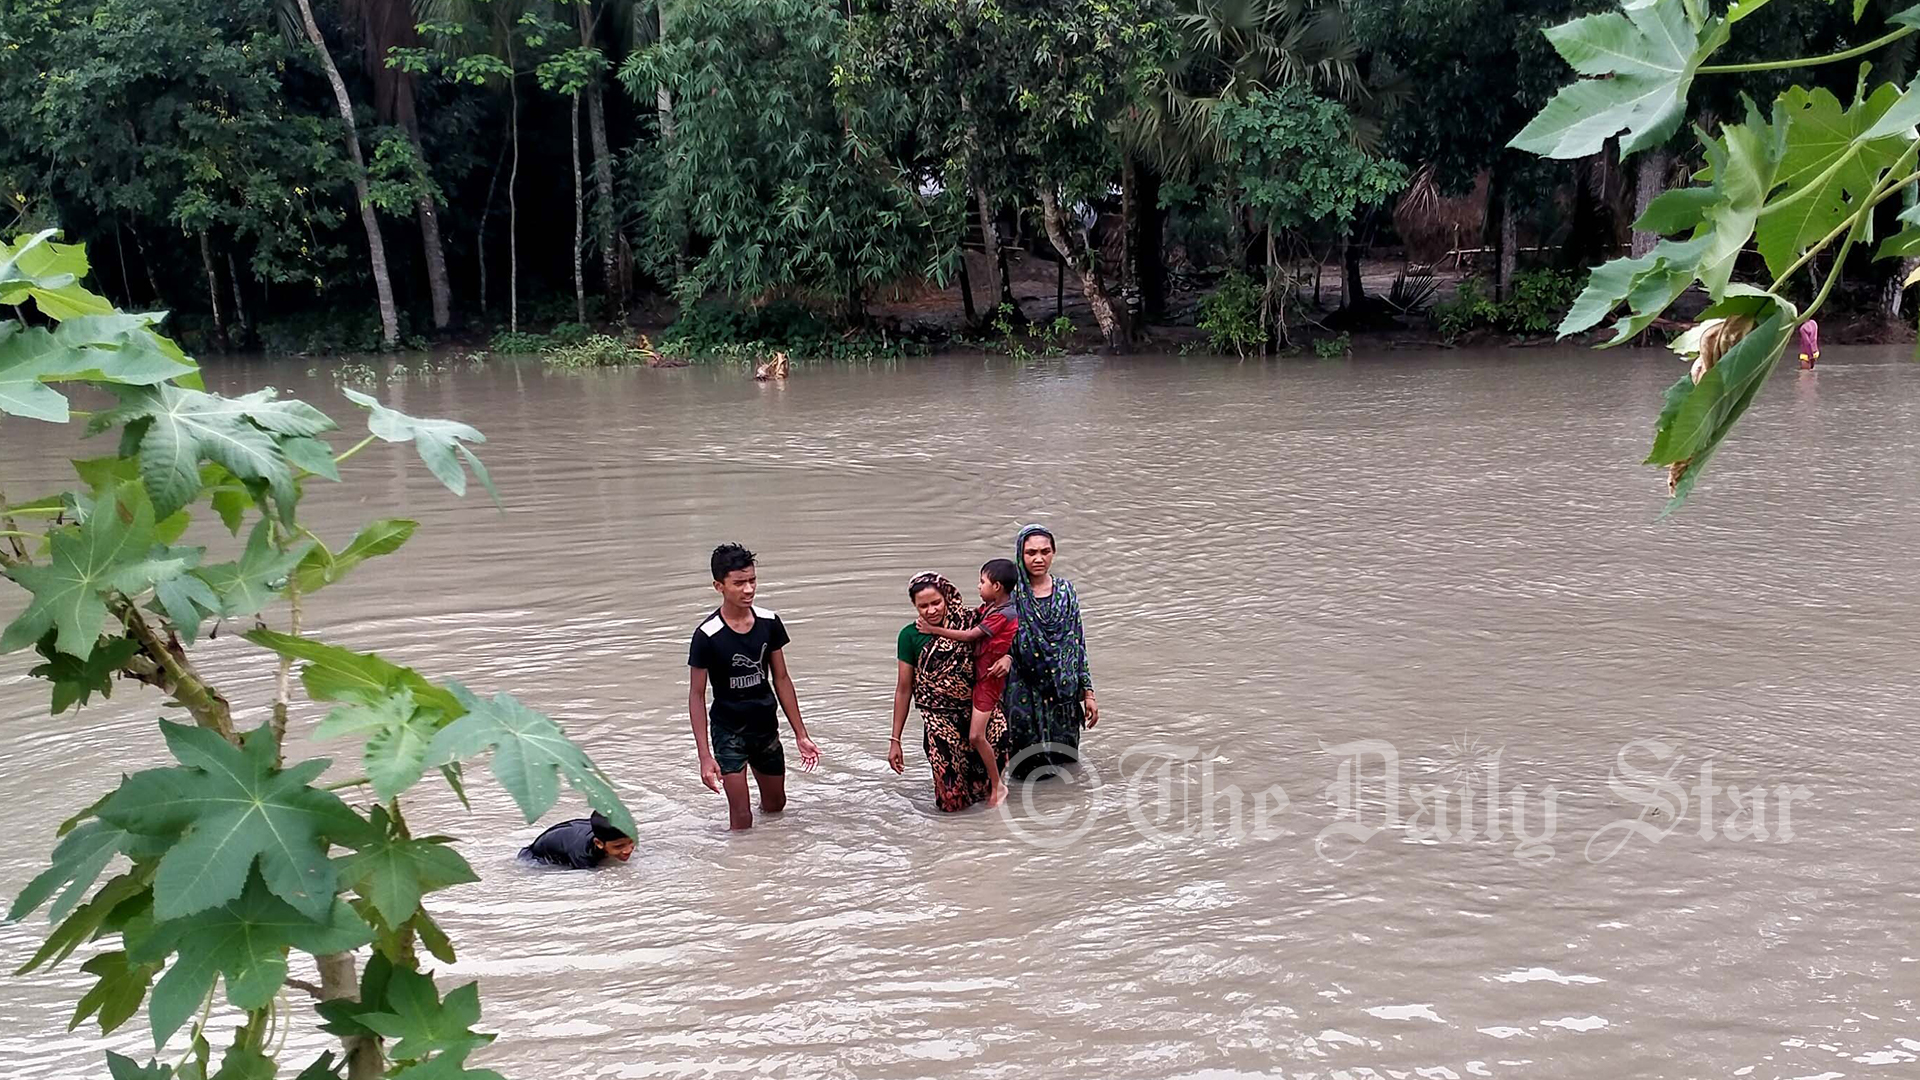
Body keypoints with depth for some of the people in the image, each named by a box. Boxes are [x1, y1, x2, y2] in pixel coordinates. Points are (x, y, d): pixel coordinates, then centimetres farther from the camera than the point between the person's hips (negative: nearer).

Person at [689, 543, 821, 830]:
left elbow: (781, 679, 4)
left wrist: (801, 735, 5)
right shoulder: (707, 635, -19)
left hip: (766, 728, 5)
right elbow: (697, 695, -13)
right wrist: (705, 755, -18)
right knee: (742, 818, -7)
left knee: (775, 805, 19)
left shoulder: (769, 623, -6)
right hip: (728, 731, -5)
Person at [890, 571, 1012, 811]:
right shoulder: (910, 636, -3)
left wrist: (1005, 660, -22)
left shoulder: (970, 622, -2)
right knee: (952, 801, -9)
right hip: (941, 718, -2)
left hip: (979, 709, 2)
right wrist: (895, 740, 3)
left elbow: (999, 651, 5)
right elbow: (903, 690, 3)